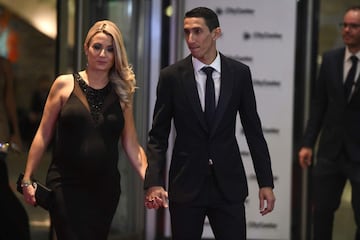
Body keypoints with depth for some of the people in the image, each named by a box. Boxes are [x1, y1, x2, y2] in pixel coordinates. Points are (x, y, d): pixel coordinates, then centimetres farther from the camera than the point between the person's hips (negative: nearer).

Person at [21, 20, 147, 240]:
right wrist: (27, 179, 0)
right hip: (67, 185, -2)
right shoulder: (64, 85, 1)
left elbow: (131, 146, 3)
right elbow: (44, 134, 3)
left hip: (106, 187, 2)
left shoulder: (122, 93, 7)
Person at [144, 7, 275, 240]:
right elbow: (158, 136, -1)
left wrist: (266, 182, 2)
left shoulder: (240, 73, 1)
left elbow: (254, 131, 5)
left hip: (228, 184, 1)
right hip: (186, 183, -1)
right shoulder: (171, 76, -3)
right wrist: (154, 183, -13)